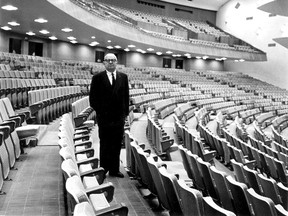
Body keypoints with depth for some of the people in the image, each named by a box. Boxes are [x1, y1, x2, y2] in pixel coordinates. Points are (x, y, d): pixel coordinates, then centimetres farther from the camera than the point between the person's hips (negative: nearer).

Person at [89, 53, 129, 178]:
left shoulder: (123, 77, 8)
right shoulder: (97, 78, 0)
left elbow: (126, 96, 9)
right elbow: (93, 98, 0)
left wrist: (125, 112, 4)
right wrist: (99, 112, -7)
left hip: (119, 117, 3)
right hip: (104, 118, -2)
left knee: (117, 145, 8)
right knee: (105, 146, 7)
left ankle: (114, 170, 18)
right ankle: (103, 169, 17)